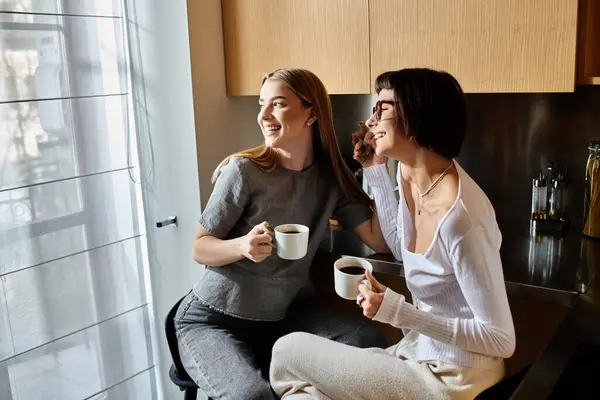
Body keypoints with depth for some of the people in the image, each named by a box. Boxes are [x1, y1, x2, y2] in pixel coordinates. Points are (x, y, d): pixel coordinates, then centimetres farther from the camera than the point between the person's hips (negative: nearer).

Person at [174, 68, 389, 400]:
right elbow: (200, 249, -11)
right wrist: (242, 246, -32)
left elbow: (380, 241, -8)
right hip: (212, 320, -4)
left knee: (369, 342, -17)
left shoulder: (331, 176, -4)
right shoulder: (244, 170, -17)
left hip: (282, 316, 4)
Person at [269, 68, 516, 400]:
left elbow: (501, 340, -23)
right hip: (420, 350, 8)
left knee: (288, 352, -4)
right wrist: (374, 171, 9)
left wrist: (397, 311, -27)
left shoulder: (459, 217, -31)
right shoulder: (408, 175, -3)